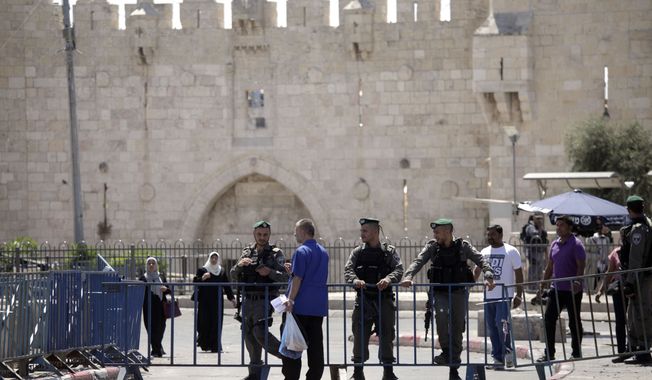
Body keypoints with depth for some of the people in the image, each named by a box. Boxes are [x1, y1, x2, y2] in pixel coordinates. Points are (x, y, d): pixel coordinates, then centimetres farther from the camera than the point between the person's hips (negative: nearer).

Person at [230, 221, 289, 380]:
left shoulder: (276, 253, 0)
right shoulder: (247, 252, 12)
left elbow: (284, 277, -9)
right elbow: (233, 276, 10)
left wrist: (270, 272, -26)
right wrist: (239, 265, -11)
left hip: (265, 300, -5)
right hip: (248, 300, 5)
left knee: (260, 332, -20)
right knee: (248, 334, 7)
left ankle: (285, 354, -2)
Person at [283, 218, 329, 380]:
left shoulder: (301, 251, -11)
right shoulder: (323, 252, 13)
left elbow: (298, 279, -15)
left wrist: (290, 300, -14)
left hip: (301, 306, -7)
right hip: (319, 306, 7)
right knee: (316, 343, 6)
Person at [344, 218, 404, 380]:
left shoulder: (389, 251, 5)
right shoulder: (357, 252, 8)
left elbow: (399, 269, -8)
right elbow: (348, 270, -5)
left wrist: (388, 279, -28)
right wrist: (355, 280, -27)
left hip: (384, 301, -1)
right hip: (363, 301, 1)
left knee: (386, 336, 4)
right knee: (360, 336, 1)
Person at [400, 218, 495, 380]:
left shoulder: (463, 246, -1)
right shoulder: (432, 247, 1)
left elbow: (480, 260, -7)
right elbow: (418, 262, -10)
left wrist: (488, 276, -25)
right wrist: (408, 277, -28)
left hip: (459, 292, 0)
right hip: (439, 292, 0)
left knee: (457, 328, 3)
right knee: (441, 314, -31)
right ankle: (446, 353, -19)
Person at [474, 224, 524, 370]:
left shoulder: (511, 251, -1)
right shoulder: (484, 252, 13)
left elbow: (518, 273, -2)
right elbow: (477, 272, 17)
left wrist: (519, 295, -8)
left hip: (505, 295, -5)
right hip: (489, 296, 5)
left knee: (501, 323, -16)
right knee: (492, 328, 4)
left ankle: (508, 350, 6)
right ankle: (498, 359, 9)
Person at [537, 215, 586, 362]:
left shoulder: (576, 244, -8)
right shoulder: (555, 244, 13)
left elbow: (581, 265, -15)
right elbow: (550, 266, 19)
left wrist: (577, 282, -28)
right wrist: (544, 283, 12)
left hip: (572, 290, -7)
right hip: (557, 288, 7)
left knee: (574, 321, 3)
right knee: (549, 319, 0)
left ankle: (576, 353, 13)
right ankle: (549, 353, 5)